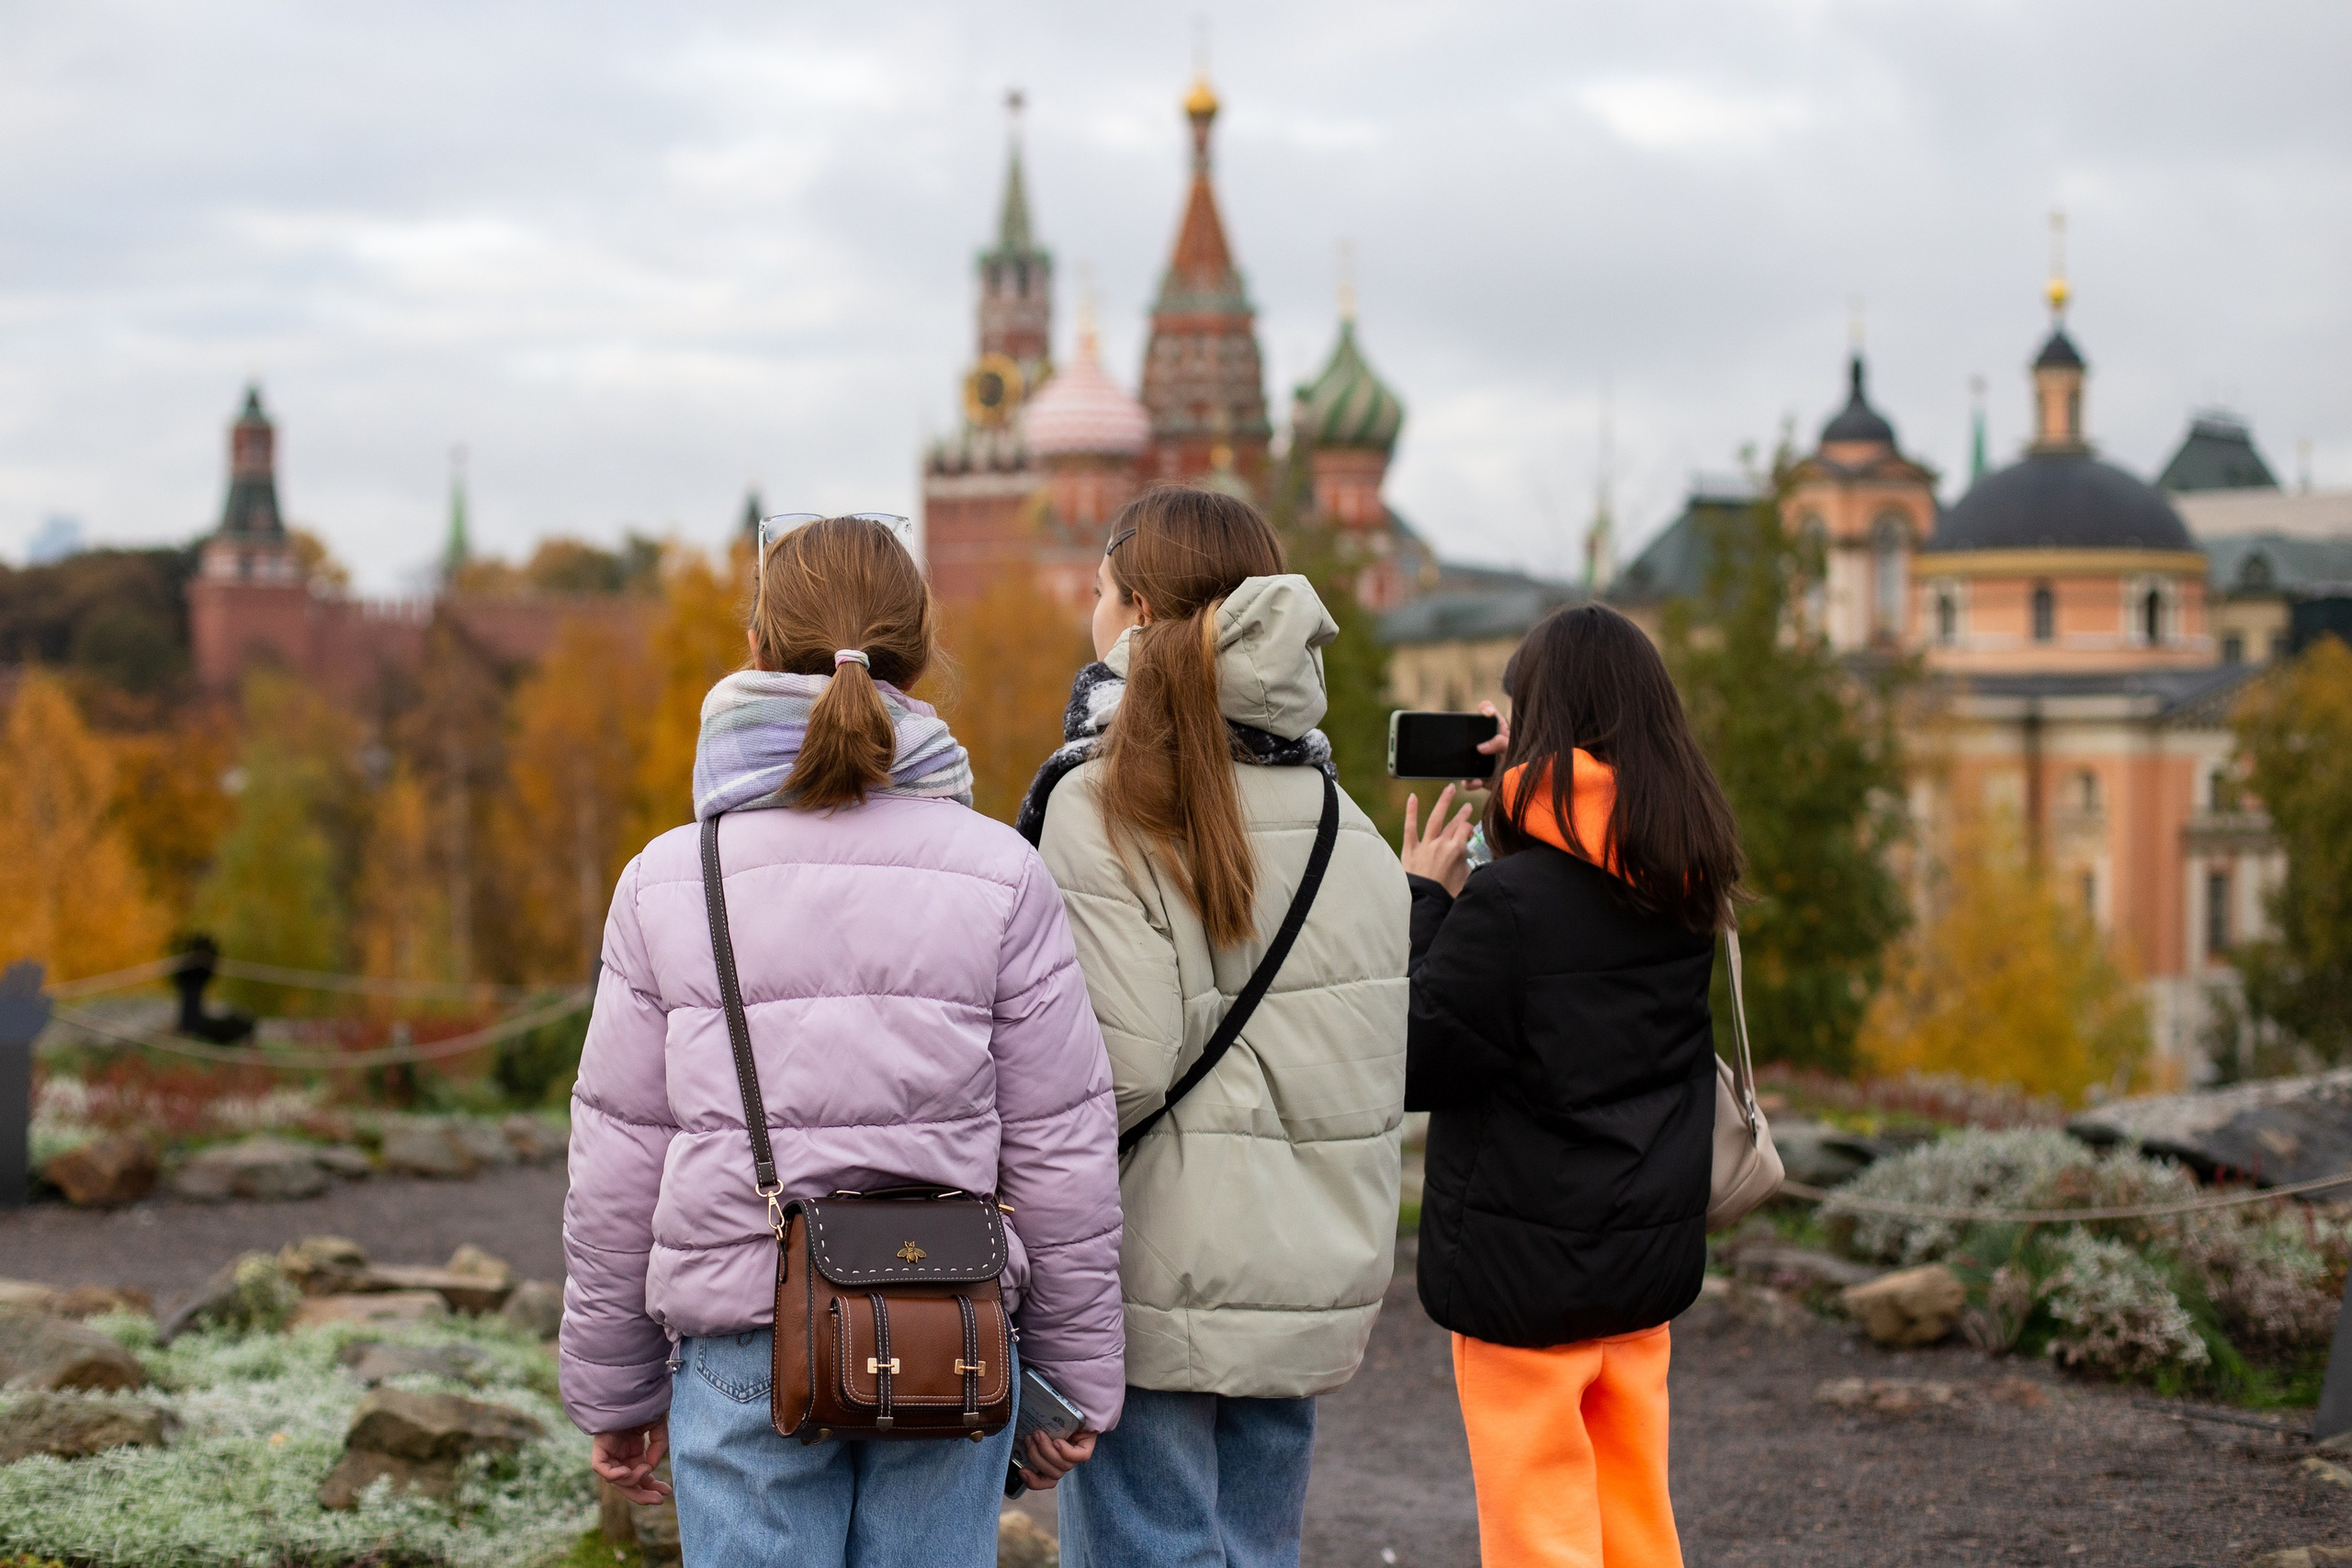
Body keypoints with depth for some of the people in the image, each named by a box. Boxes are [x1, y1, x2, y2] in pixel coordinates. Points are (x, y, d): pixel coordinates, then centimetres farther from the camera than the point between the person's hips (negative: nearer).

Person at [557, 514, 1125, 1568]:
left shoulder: (668, 883, -1)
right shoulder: (1000, 875, -2)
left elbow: (617, 1166, 3)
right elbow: (1062, 1154, 0)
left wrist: (614, 1390, 13)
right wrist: (1077, 1379, 9)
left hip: (744, 1353, 0)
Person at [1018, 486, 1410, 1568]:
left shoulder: (1103, 801, -11)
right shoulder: (1338, 816, 9)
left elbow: (1120, 1063, -19)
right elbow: (1382, 1071, 9)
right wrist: (1352, 1272, 16)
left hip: (1160, 1293, -6)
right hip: (1308, 1278, 7)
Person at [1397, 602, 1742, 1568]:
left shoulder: (1509, 901, -20)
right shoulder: (1684, 881, 2)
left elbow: (1413, 1066, -15)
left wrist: (1422, 899, -7)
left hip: (1525, 1269, -7)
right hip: (1650, 1255, 7)